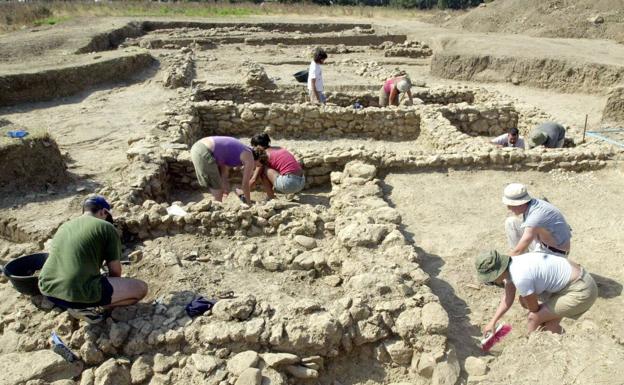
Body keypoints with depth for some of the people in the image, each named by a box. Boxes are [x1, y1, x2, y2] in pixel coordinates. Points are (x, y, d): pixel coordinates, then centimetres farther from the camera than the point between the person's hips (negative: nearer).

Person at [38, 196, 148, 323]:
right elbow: (115, 271, 5)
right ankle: (82, 307, 2)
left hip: (48, 290, 8)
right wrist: (114, 291, 27)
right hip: (78, 293, -8)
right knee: (141, 288, 3)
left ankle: (75, 304, 14)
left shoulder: (64, 226, 21)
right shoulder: (107, 228, 0)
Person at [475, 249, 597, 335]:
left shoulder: (520, 277, -29)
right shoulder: (511, 265, -2)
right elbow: (507, 298, 10)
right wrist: (493, 322, 8)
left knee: (534, 318, -8)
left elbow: (534, 308, -12)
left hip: (581, 292, -9)